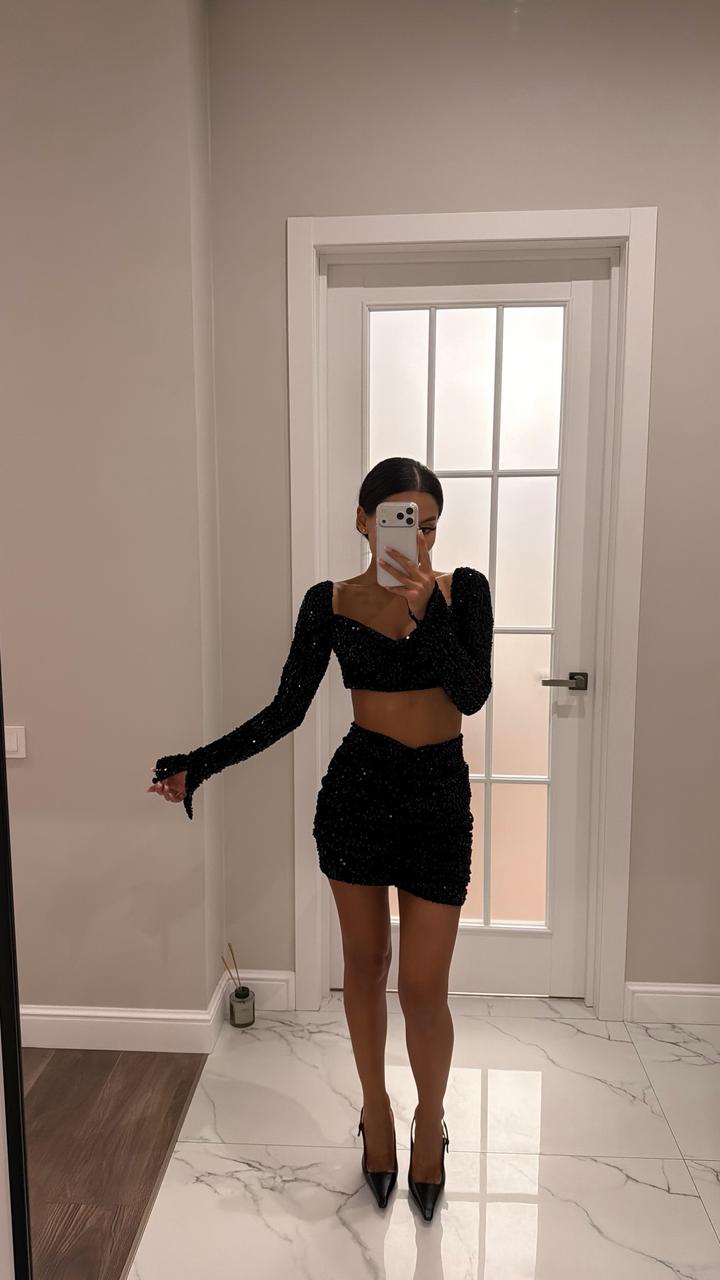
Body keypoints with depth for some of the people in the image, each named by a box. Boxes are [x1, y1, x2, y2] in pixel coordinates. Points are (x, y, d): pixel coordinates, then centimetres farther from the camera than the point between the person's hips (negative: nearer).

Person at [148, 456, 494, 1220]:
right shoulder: (329, 603, -4)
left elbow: (473, 693, -15)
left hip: (439, 796, 0)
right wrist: (199, 764, -11)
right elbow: (287, 709, -3)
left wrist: (426, 609, -26)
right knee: (364, 964, 15)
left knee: (422, 985, 4)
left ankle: (431, 1121, 34)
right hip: (357, 788, 1)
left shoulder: (463, 590, -4)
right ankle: (376, 1111, 41)